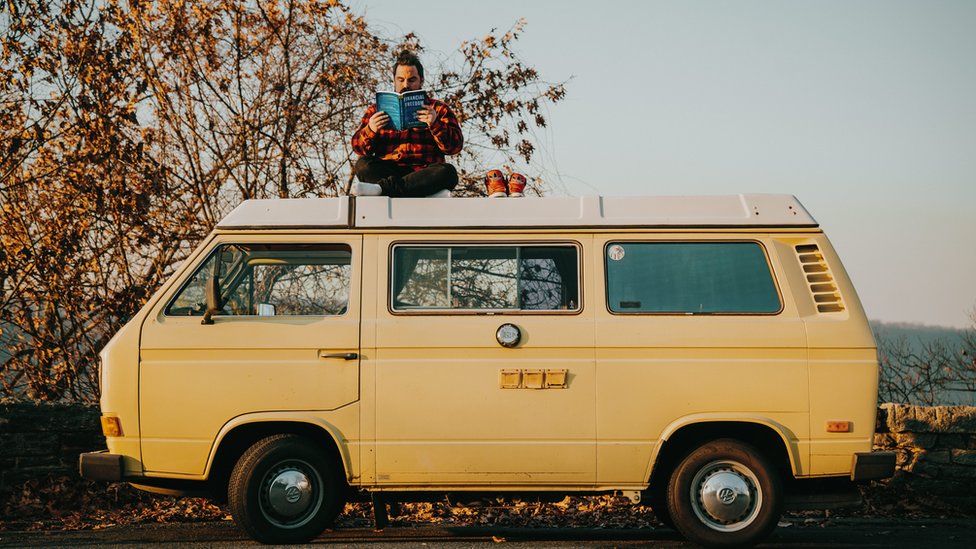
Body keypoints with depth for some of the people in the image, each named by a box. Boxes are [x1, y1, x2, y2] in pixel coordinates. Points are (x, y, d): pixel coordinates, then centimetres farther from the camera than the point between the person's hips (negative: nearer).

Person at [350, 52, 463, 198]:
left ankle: (381, 188, -42)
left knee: (448, 172, -31)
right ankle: (428, 194, -41)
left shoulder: (438, 109, 17)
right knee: (363, 165, -27)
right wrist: (370, 131, -10)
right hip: (386, 171, 1)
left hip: (424, 174, -1)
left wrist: (435, 125, -15)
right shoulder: (377, 110, 21)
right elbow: (358, 147, 12)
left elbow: (455, 146, 4)